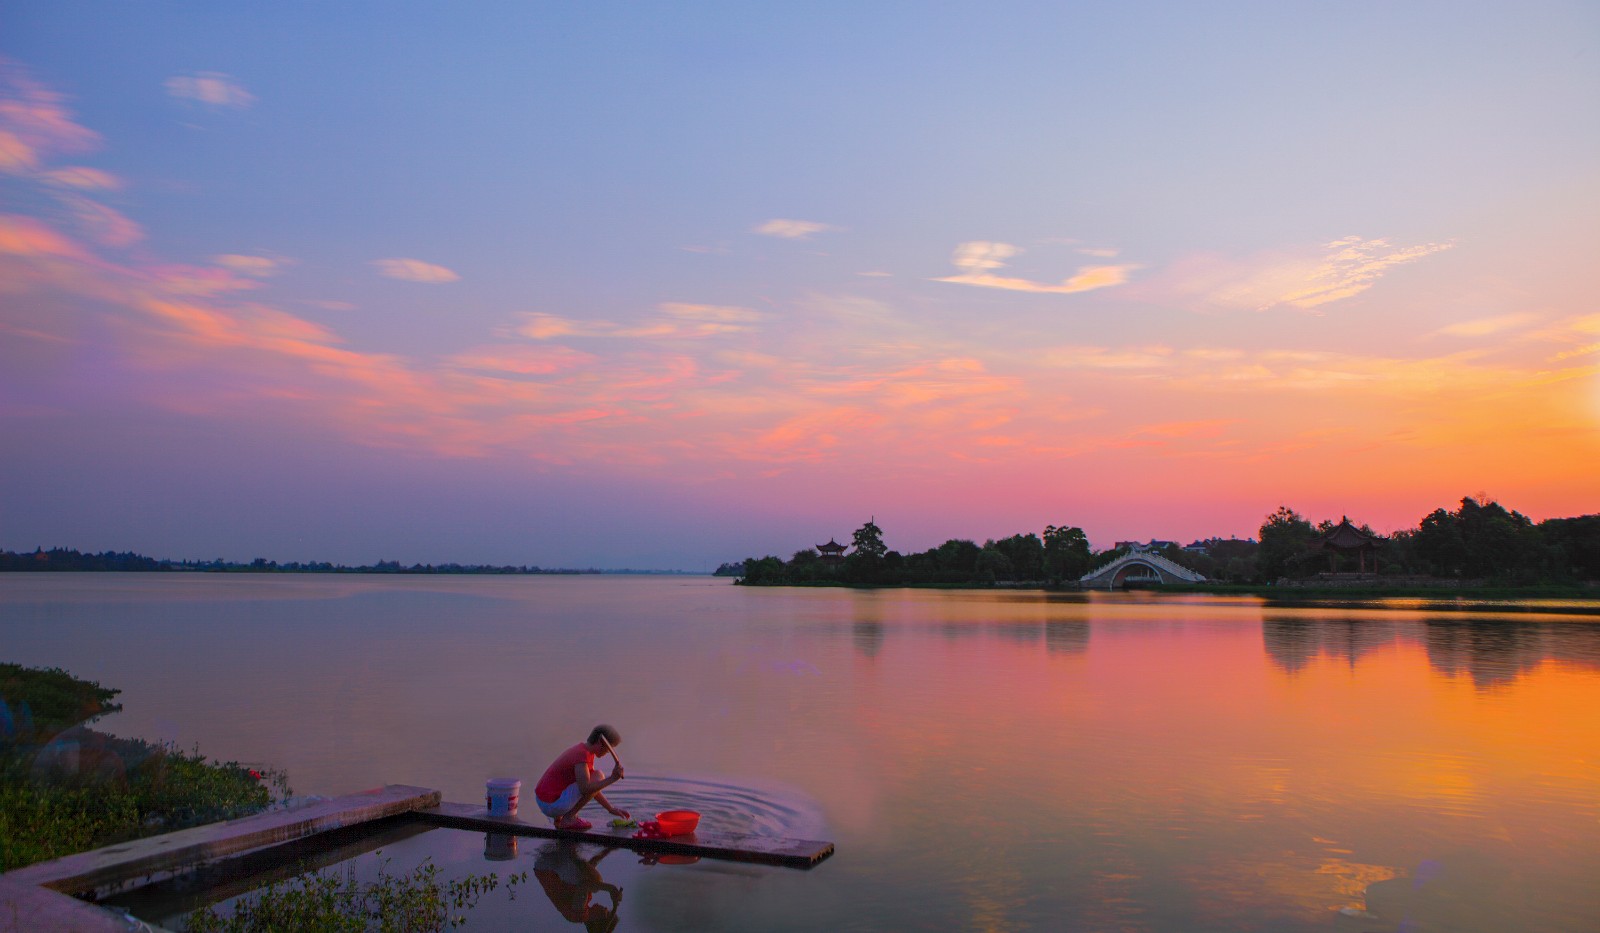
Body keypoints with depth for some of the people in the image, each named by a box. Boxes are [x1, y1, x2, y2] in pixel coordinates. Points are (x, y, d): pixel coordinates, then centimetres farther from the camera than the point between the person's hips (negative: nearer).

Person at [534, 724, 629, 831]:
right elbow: (585, 790, -30)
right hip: (552, 805, -10)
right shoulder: (582, 755, -20)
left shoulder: (584, 750, 10)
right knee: (598, 777, -13)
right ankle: (568, 818, -6)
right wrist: (612, 778, -26)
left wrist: (611, 809, 14)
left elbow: (592, 789, 16)